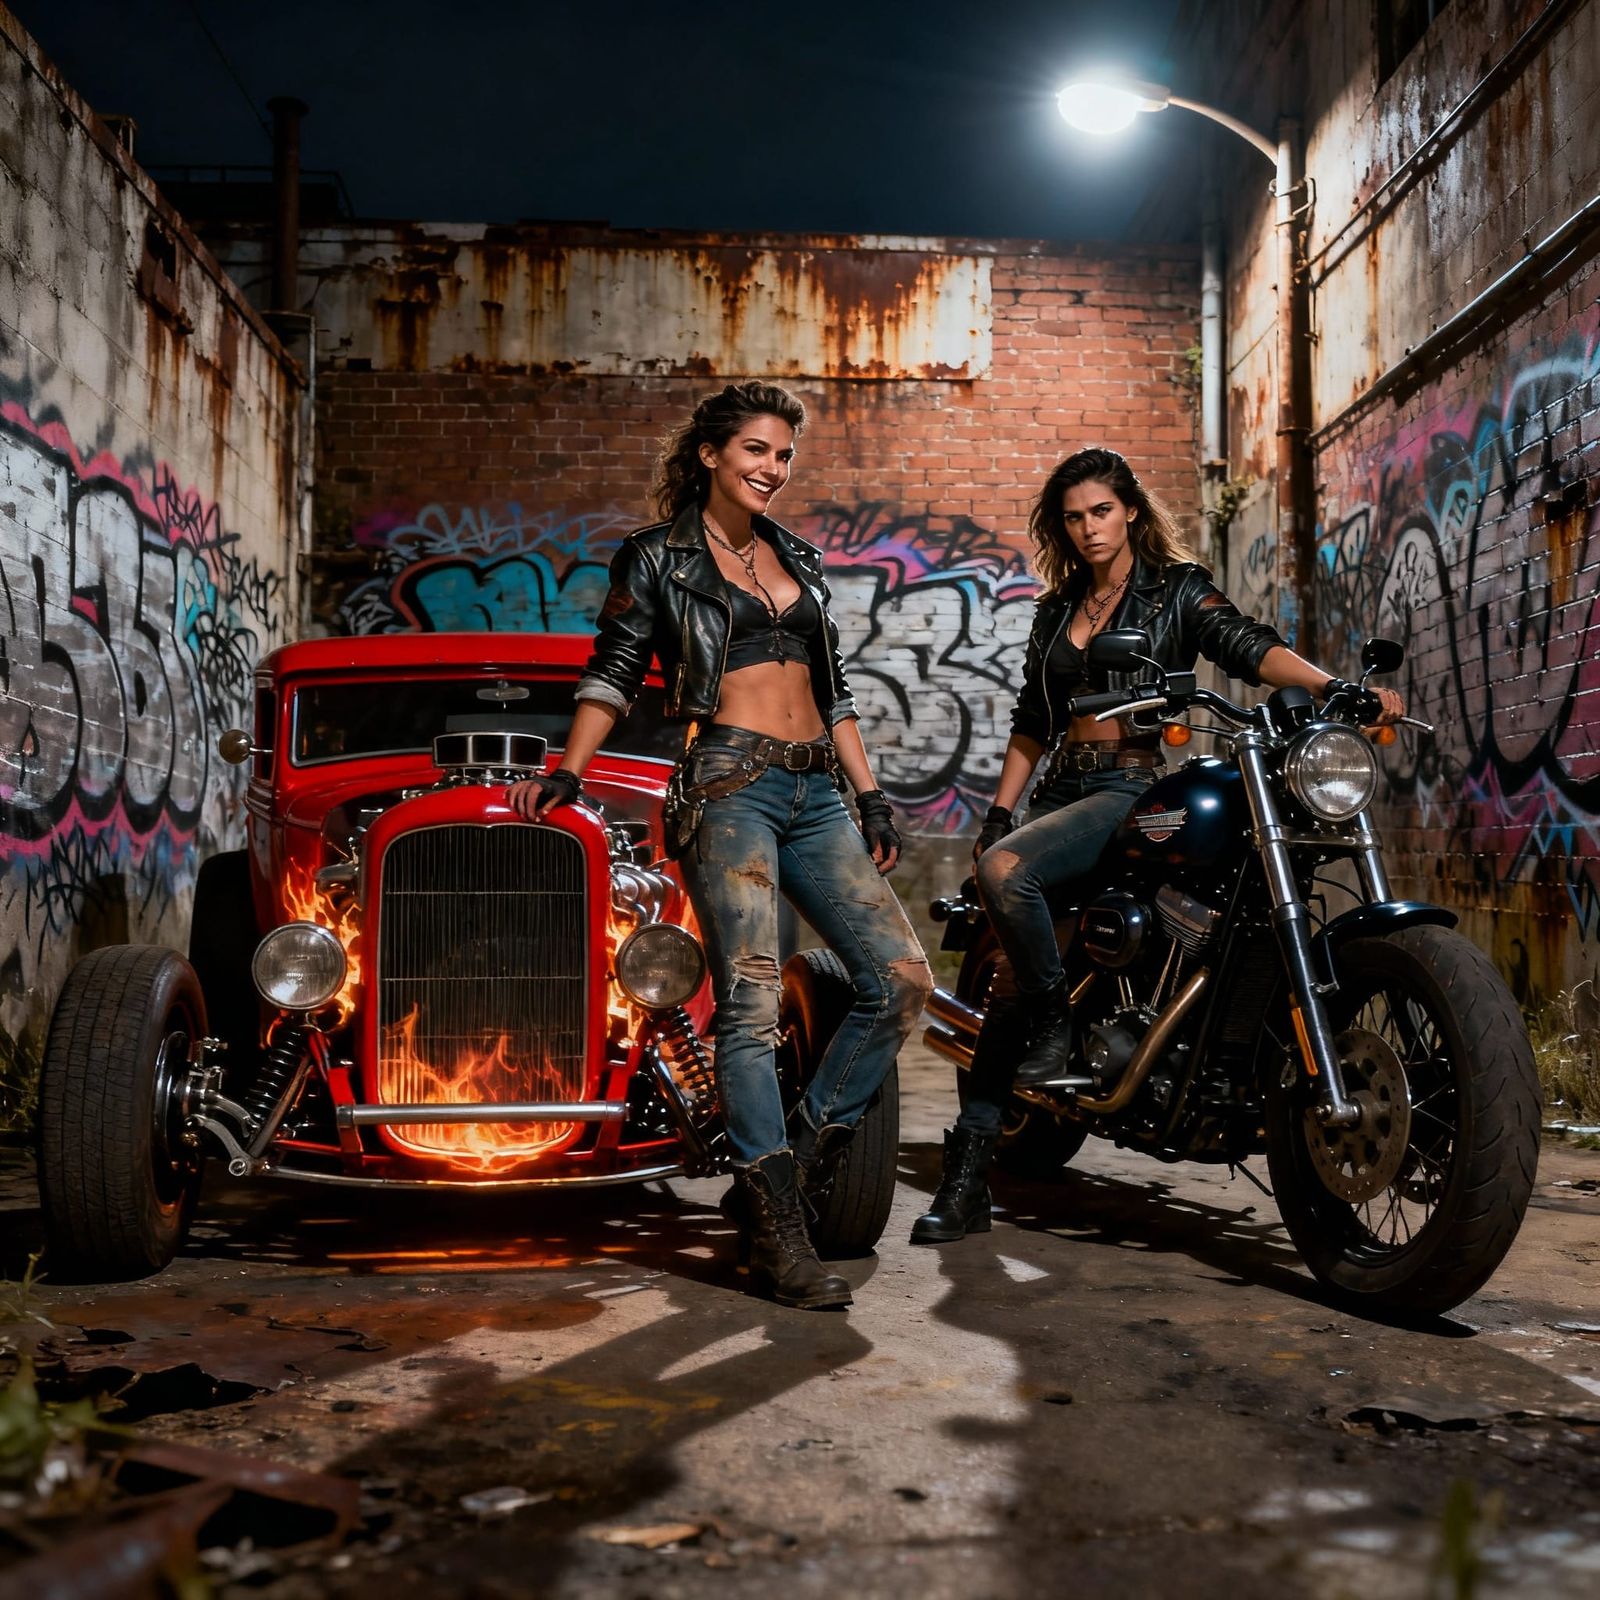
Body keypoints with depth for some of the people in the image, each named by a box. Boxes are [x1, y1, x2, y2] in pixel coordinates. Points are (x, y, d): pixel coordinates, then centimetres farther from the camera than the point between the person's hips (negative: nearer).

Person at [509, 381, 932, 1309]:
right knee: (751, 1004, -12)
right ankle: (775, 1233, -8)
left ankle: (800, 1156, 7)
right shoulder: (657, 559, 8)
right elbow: (613, 673, 4)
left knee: (904, 978, -5)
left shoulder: (801, 561, 22)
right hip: (730, 785, -6)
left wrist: (871, 797, 16)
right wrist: (570, 771, -10)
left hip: (816, 795, 6)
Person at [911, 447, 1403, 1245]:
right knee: (1011, 978, -4)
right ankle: (966, 1177, -2)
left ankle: (1058, 1023, -11)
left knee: (1004, 871, -33)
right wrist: (999, 809, 13)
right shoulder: (1056, 609, 20)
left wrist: (1333, 685, -29)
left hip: (1137, 787, -5)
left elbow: (1249, 646, -12)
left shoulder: (1177, 589, 4)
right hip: (1064, 788, 5)